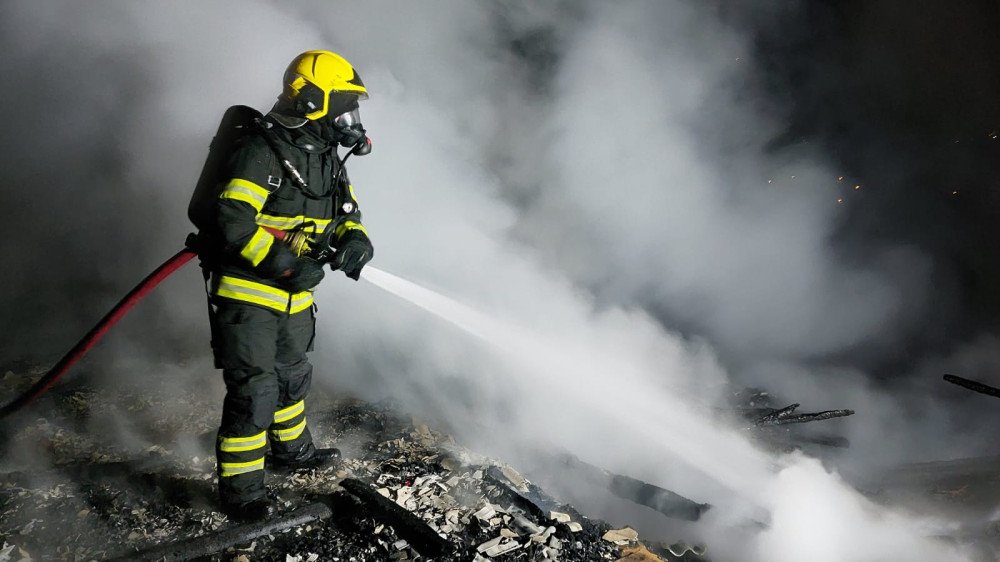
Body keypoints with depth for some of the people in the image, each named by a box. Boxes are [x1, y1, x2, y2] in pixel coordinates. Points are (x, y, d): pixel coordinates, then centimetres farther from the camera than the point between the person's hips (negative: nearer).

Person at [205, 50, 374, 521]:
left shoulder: (327, 157, 9)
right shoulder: (262, 150, -19)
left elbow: (346, 212, 14)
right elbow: (233, 218, -25)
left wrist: (355, 239, -8)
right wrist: (284, 264, -29)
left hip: (294, 297, 9)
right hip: (246, 292, -9)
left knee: (292, 376, 24)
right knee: (253, 389, -6)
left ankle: (290, 448, 47)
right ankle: (240, 490, 9)